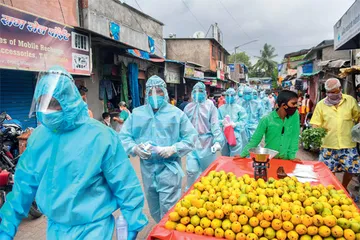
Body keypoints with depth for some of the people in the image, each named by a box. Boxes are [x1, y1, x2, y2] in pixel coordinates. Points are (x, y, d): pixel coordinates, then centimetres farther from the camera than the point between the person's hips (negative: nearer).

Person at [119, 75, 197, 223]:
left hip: (169, 168, -4)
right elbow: (124, 136, 6)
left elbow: (191, 137, -3)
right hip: (147, 168, 4)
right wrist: (135, 148, -13)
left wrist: (174, 149, -17)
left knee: (168, 211, -1)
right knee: (154, 209, 20)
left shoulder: (176, 113, -2)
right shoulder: (137, 113, 5)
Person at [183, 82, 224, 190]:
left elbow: (215, 124, -11)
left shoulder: (210, 106, -3)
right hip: (192, 143, 2)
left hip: (207, 143, -2)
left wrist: (217, 141, -22)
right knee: (191, 171, 1)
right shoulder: (188, 107, 8)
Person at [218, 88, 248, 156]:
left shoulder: (239, 108, 0)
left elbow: (243, 121, -5)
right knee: (224, 157, 15)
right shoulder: (221, 108, 12)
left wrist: (235, 124, -21)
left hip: (236, 136, -4)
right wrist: (222, 122, -13)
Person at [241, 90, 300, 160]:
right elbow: (255, 139, -6)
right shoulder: (267, 119, -11)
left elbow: (294, 137, -2)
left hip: (286, 159, 2)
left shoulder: (295, 115, -5)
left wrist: (292, 156, -6)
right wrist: (243, 154, -10)